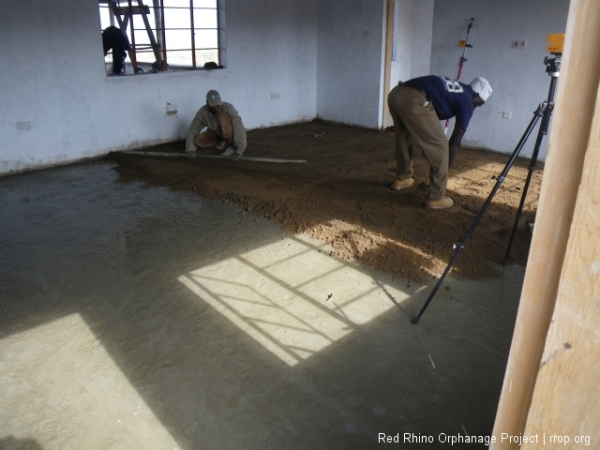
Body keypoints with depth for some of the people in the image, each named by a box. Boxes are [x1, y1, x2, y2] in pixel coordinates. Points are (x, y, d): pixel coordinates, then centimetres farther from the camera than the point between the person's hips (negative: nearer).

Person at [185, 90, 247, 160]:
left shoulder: (228, 108, -31)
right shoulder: (203, 112, -22)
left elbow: (239, 129, -38)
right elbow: (192, 131, -19)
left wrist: (239, 151, -47)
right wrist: (191, 150, -32)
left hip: (231, 134, -4)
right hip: (217, 134, 4)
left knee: (222, 116, -32)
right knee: (198, 141, -21)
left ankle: (231, 145, -19)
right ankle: (224, 143, -2)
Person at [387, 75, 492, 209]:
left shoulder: (452, 88, 34)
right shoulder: (466, 102, 13)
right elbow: (455, 142, 13)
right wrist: (445, 168, 23)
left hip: (395, 94, 8)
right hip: (414, 101, -8)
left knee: (404, 138, 30)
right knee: (440, 146, 5)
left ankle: (402, 178, 46)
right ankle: (437, 198, 12)